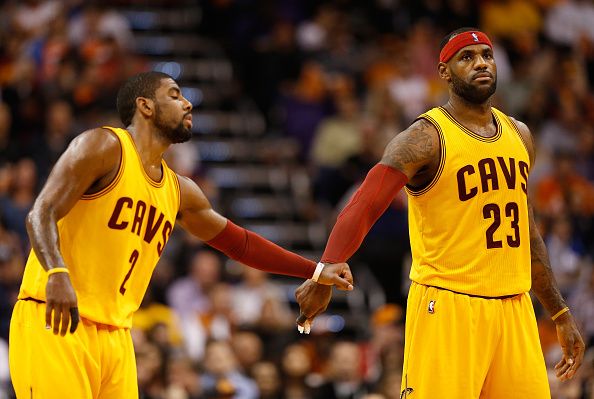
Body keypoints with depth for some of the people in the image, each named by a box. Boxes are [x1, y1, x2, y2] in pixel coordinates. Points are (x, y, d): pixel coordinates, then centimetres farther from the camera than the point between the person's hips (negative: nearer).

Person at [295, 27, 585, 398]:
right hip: (448, 308, -6)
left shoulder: (519, 134, 14)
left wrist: (561, 314, 23)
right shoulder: (426, 138, -7)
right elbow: (363, 208, -19)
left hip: (514, 309, 6)